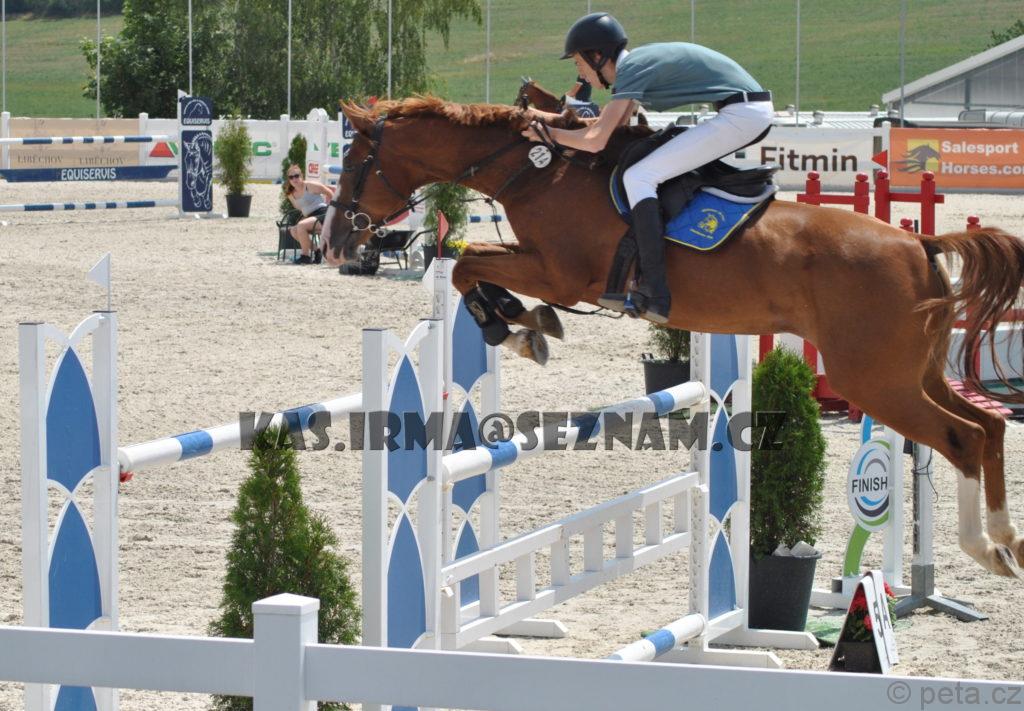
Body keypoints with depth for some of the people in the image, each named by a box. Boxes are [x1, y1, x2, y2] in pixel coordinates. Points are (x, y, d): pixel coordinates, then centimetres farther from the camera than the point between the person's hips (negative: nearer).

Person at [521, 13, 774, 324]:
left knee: (638, 177, -11)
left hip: (741, 116, -10)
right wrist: (547, 117, 26)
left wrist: (550, 133, 0)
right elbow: (610, 123, 29)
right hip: (758, 111, 10)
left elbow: (595, 141, -15)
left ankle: (654, 293, -20)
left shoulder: (631, 69, -10)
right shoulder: (638, 63, 19)